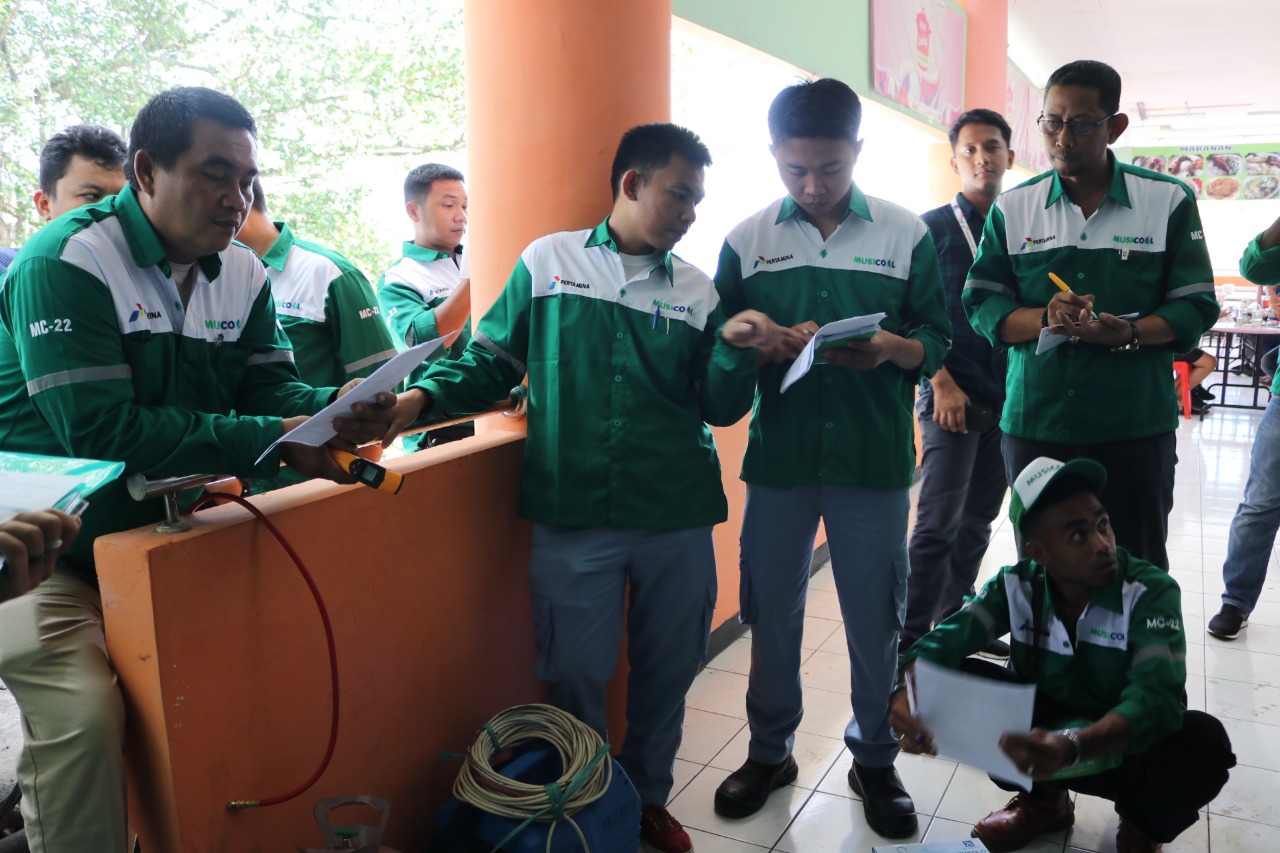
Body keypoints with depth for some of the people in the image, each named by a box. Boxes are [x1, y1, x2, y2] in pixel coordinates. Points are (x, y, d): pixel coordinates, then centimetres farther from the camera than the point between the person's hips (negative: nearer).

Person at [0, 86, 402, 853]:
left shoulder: (243, 274, 3)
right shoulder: (69, 261, -19)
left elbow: (270, 389, -2)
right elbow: (99, 429, -29)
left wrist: (340, 409, -26)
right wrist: (272, 441, -34)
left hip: (156, 533, 6)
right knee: (84, 711, -22)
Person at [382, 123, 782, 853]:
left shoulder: (697, 292, 8)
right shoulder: (547, 262, 3)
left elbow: (720, 409, 5)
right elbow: (490, 362, 4)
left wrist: (735, 347, -13)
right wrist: (419, 397, -11)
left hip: (678, 519, 3)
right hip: (573, 519, -2)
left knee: (667, 672, 14)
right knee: (575, 676, 6)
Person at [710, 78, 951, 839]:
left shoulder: (906, 233, 1)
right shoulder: (748, 239, 2)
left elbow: (937, 339, 2)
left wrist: (892, 349, -19)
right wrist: (774, 347, -16)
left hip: (875, 458, -1)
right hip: (779, 455, 1)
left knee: (876, 621, 9)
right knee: (771, 612, 12)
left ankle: (876, 760, 32)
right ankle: (770, 751, 34)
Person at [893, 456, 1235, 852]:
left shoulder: (1151, 592, -21)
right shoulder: (1016, 586, -13)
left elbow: (1156, 698, -35)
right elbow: (947, 638, -22)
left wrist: (1070, 748, -54)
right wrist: (909, 693, -46)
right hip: (1047, 729, 2)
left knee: (1204, 743, -34)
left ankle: (1143, 818, 3)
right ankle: (1043, 799, 7)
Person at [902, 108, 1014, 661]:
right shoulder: (933, 228, -1)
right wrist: (942, 382, -12)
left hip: (1008, 400, 5)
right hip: (951, 397, -5)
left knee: (978, 521, 12)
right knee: (939, 523, -7)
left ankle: (954, 622, 26)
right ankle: (910, 639, 2)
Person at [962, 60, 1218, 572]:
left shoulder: (1169, 201, 2)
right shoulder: (1012, 208, 6)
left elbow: (1196, 305, 0)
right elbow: (981, 304, 2)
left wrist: (1130, 334, -20)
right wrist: (1045, 319, -18)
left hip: (1136, 428, -1)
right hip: (1034, 424, 1)